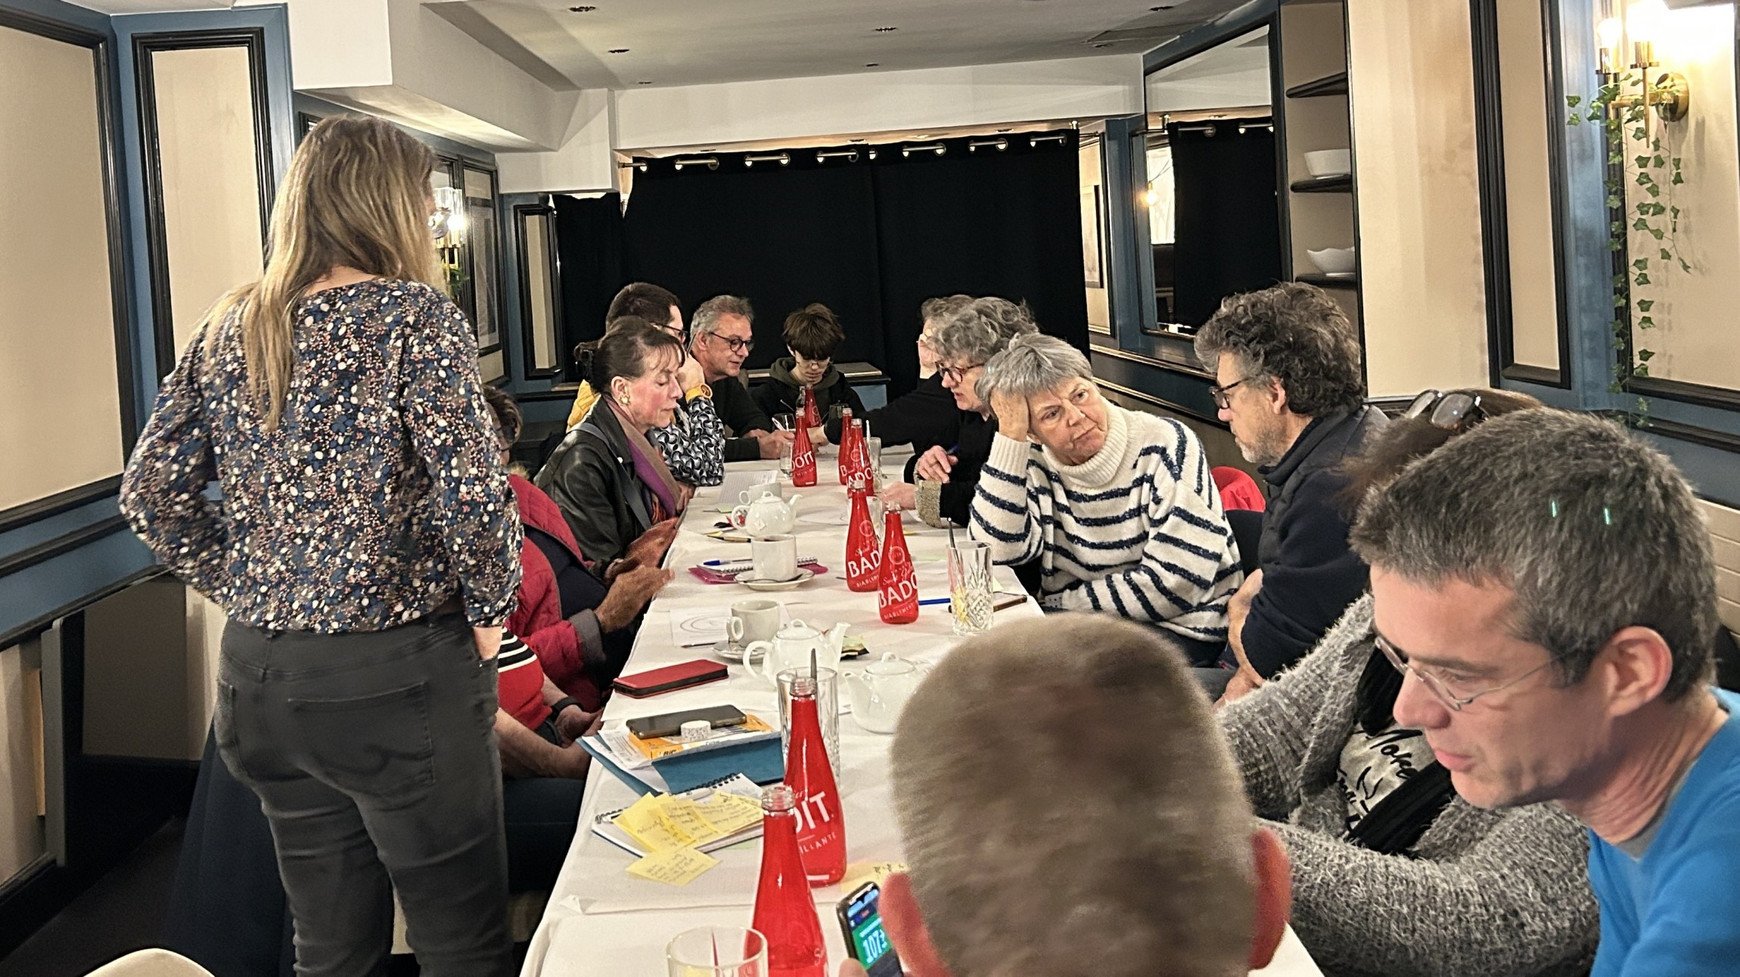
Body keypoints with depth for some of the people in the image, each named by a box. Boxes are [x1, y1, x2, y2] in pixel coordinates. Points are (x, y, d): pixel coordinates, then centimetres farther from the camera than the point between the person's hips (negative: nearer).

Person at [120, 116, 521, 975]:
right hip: (397, 672, -6)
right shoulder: (413, 316, -11)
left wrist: (248, 588, 13)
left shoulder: (228, 329, 7)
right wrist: (490, 609, -4)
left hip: (259, 675, 6)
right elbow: (471, 491, -20)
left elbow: (153, 494, 7)